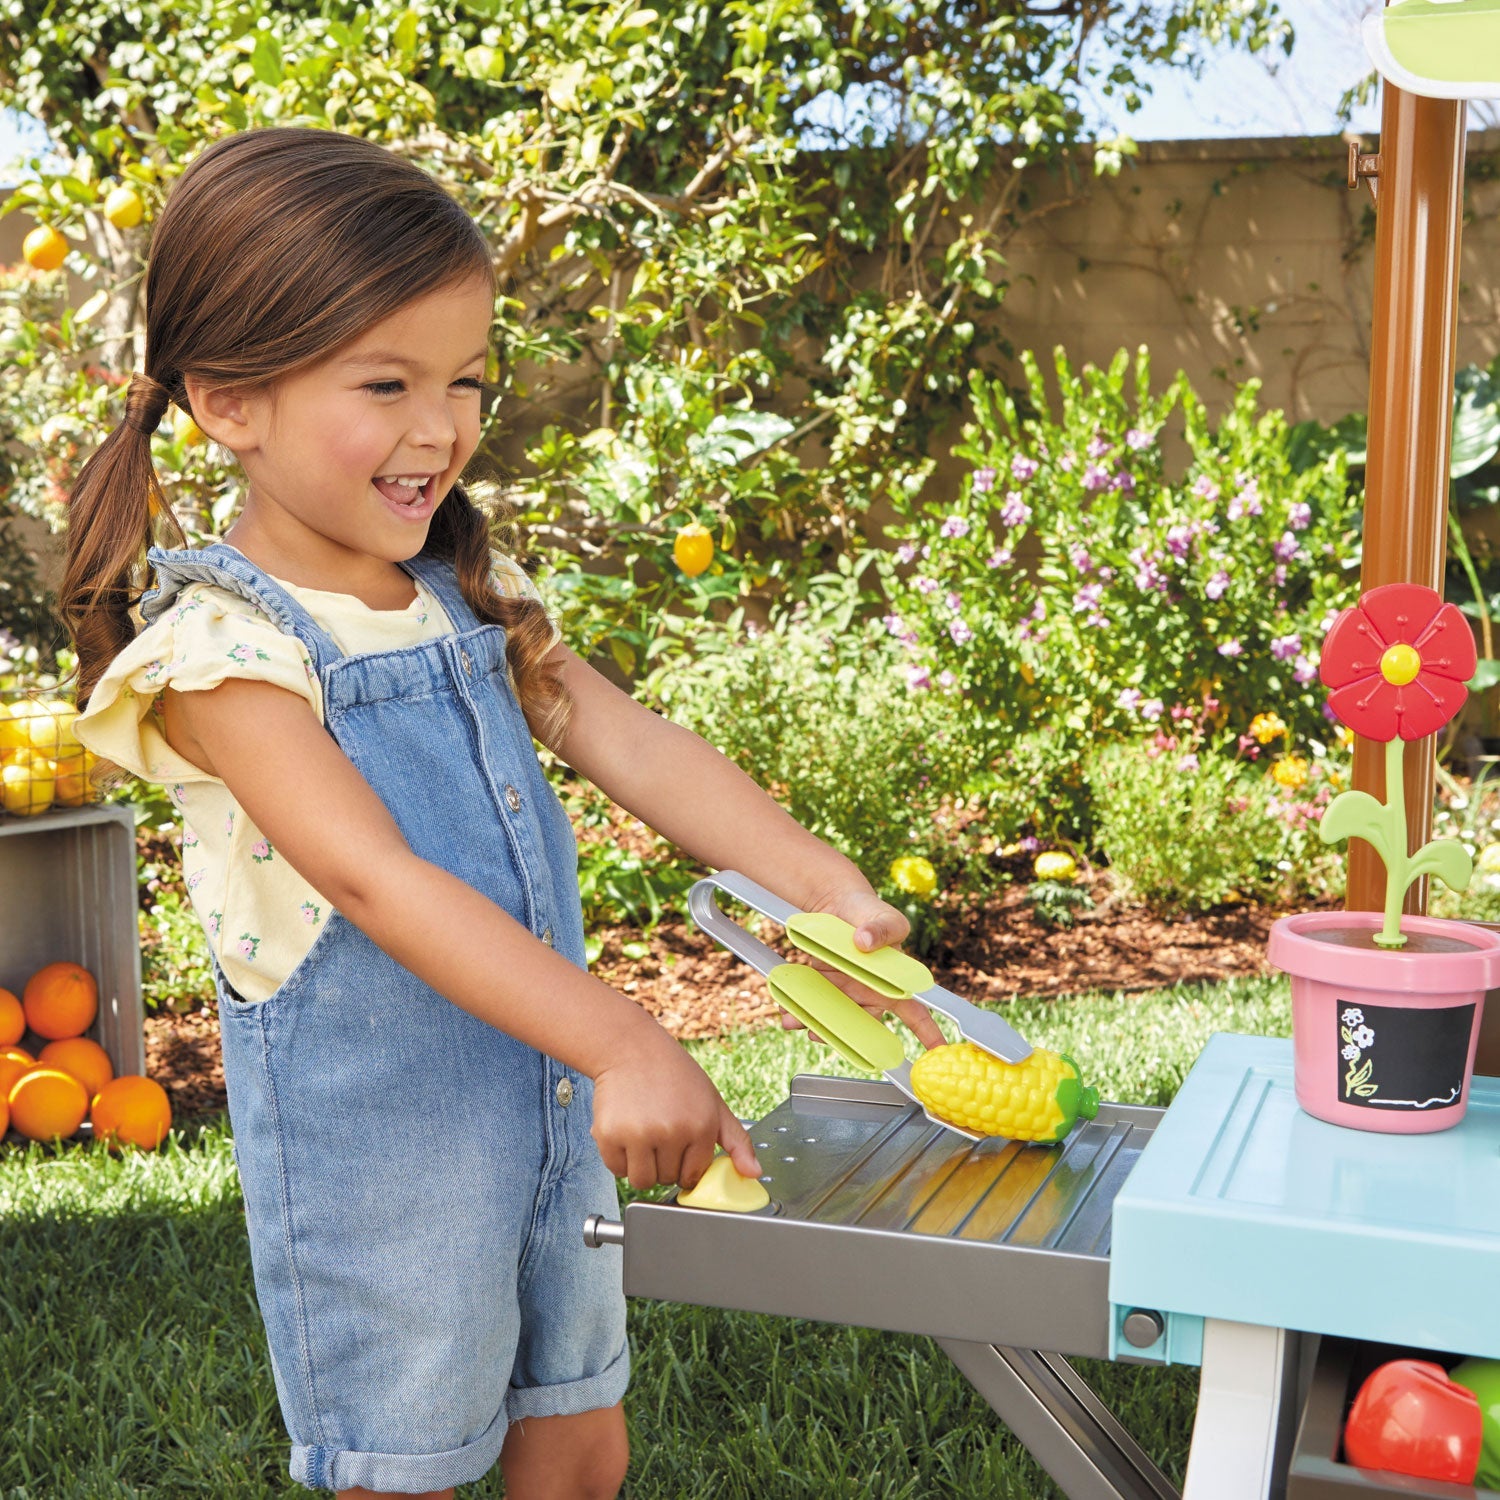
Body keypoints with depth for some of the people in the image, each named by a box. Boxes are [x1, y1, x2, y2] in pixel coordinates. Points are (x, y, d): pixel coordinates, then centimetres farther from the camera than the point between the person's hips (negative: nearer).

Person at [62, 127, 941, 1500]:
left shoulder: (472, 599, 4)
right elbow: (378, 877, -29)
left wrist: (829, 891, -16)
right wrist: (622, 1042, -37)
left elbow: (635, 746, -3)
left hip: (554, 1113, 6)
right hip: (377, 1164, -6)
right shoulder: (222, 651, -18)